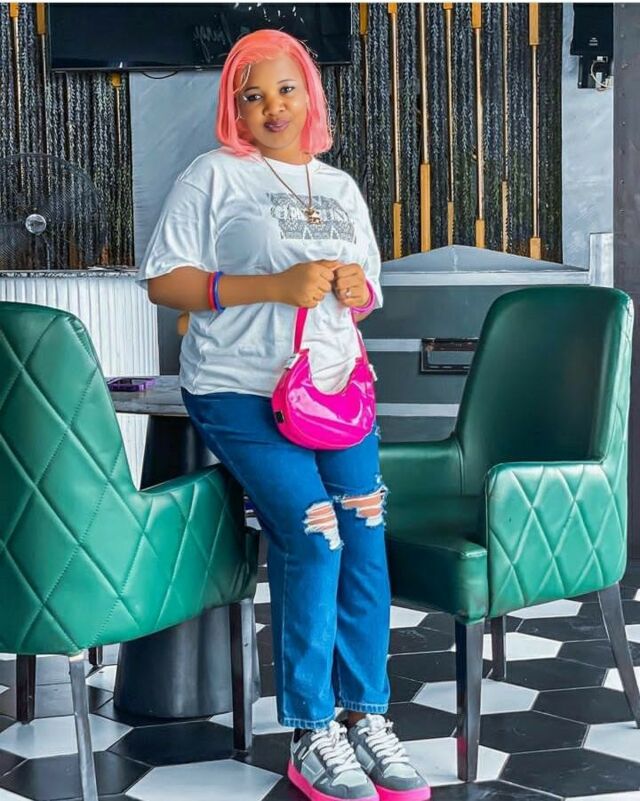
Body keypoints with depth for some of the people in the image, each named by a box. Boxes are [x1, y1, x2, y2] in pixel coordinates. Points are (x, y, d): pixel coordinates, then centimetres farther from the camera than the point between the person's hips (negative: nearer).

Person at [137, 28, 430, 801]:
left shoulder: (341, 187, 18)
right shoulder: (214, 175, 2)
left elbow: (365, 295, 24)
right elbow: (163, 280, -7)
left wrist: (357, 289, -2)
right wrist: (274, 286, -16)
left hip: (334, 386, 5)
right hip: (241, 391, -4)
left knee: (364, 531, -14)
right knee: (312, 535, -20)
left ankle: (365, 716, -1)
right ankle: (311, 736, -7)